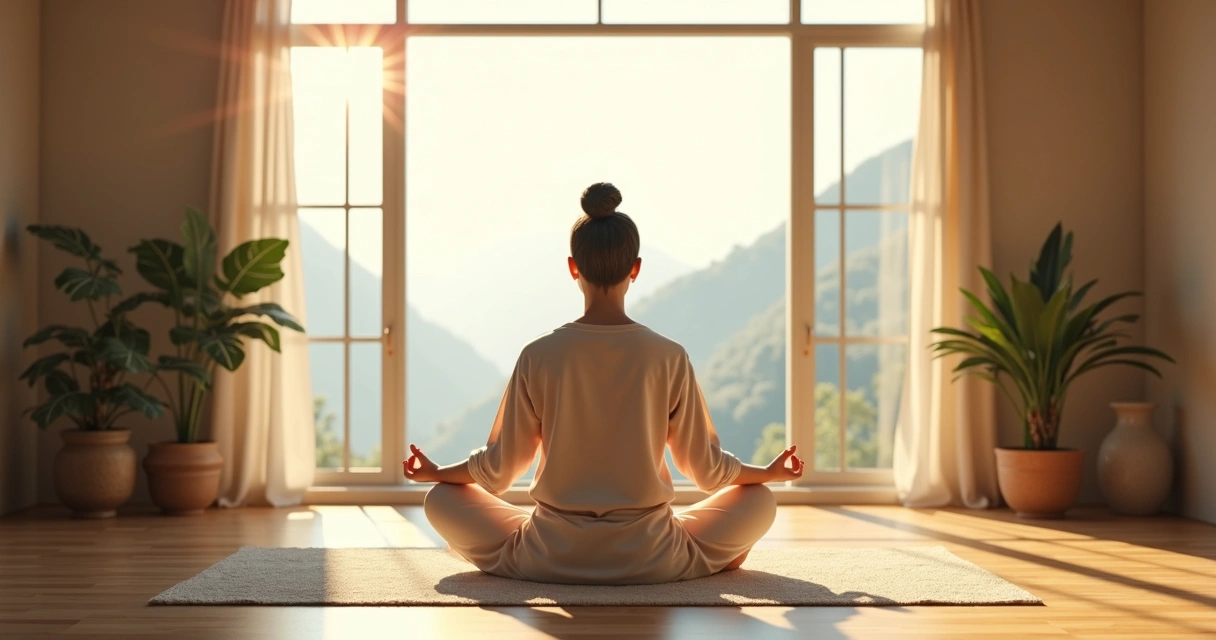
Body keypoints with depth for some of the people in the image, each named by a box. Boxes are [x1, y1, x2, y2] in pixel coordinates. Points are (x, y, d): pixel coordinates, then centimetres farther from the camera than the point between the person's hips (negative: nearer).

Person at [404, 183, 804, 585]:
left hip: (553, 557, 0)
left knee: (441, 500, 19)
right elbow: (707, 468, 0)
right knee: (760, 502, 23)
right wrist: (769, 472, 19)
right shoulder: (669, 357, -9)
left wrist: (437, 472, 18)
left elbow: (498, 469, -2)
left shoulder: (538, 356, -10)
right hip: (650, 559, 1)